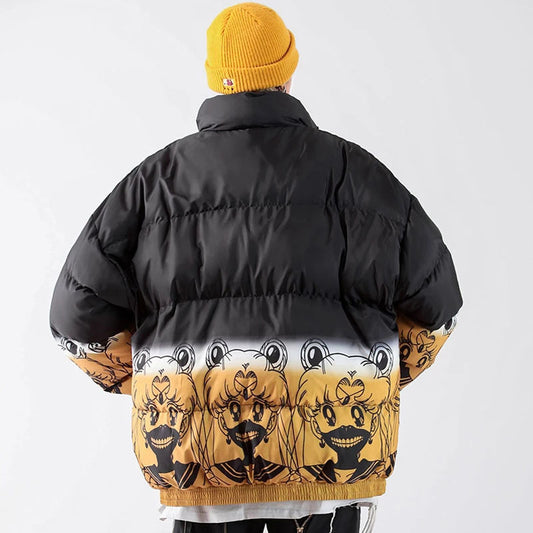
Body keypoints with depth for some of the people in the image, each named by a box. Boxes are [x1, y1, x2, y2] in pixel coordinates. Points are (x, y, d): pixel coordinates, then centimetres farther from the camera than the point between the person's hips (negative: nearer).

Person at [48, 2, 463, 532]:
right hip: (329, 447, 0)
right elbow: (434, 301, 7)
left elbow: (80, 312, 1)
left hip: (194, 441, 1)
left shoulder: (156, 178, 3)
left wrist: (141, 381, 17)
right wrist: (381, 379, 21)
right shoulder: (352, 170, 2)